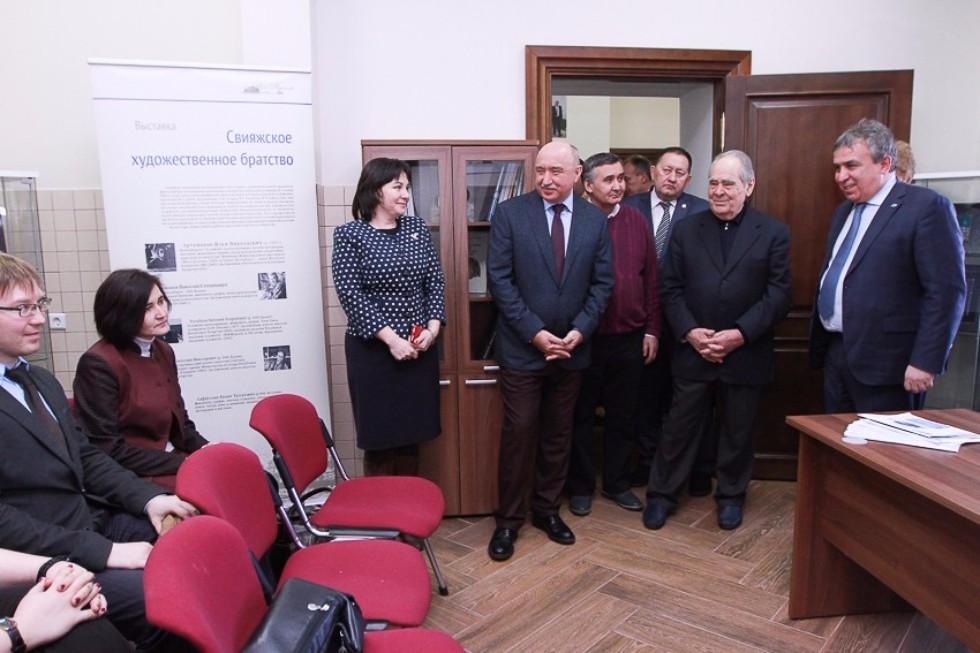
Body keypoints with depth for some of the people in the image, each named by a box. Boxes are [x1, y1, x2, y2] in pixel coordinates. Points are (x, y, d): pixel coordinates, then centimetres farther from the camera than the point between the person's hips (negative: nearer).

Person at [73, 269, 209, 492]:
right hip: (131, 476, -7)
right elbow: (108, 450, -14)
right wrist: (184, 465, -18)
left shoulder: (164, 351, 10)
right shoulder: (98, 364, -12)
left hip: (174, 460, 7)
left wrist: (207, 451, -4)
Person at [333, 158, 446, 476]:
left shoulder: (417, 227, 7)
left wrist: (432, 328, -7)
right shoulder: (349, 234, -5)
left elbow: (435, 280, 7)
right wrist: (391, 339, -16)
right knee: (379, 436, 6)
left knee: (412, 432, 13)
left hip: (419, 347, 4)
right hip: (372, 349, -4)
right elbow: (350, 294, -11)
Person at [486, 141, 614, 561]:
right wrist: (535, 332, -15)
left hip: (571, 348, 3)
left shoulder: (594, 220, 4)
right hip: (522, 348, -3)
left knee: (558, 435, 14)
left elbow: (602, 282, 4)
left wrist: (580, 330, -9)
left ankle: (547, 510, 31)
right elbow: (499, 279, -9)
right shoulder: (509, 214, -6)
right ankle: (508, 519, 19)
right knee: (519, 433, 3)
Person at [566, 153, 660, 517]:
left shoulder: (636, 221, 5)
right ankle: (581, 487, 26)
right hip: (585, 338, -3)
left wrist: (652, 329, 5)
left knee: (622, 415, 14)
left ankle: (616, 483, 31)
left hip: (629, 337, 4)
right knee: (581, 415, 10)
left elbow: (652, 279, 8)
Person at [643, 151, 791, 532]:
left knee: (738, 432, 13)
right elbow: (671, 289, 1)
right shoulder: (686, 230, 5)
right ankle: (661, 495, 22)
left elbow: (778, 295, -6)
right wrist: (690, 332, -12)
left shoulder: (773, 233, 0)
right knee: (679, 428, 8)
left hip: (746, 354, 0)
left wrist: (739, 334, -16)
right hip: (693, 351, 1)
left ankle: (731, 496, 32)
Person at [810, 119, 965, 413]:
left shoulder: (927, 206, -8)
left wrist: (926, 363, -18)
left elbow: (947, 292, -14)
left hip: (886, 365, -7)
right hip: (836, 355, 7)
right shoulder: (843, 212, 17)